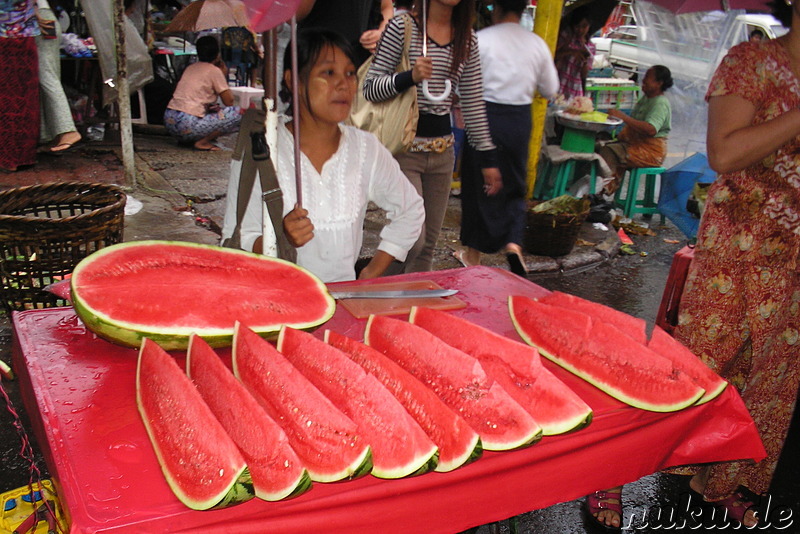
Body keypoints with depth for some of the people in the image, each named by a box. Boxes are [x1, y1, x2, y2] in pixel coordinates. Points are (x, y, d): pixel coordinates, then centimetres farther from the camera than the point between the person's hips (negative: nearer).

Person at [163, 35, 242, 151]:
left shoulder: (190, 68, 20)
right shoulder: (214, 71, -1)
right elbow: (229, 101, 1)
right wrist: (224, 75, 12)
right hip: (187, 126, -8)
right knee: (238, 113, -4)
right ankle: (203, 142, -7)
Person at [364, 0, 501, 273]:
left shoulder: (468, 40, 10)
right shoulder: (401, 28, -6)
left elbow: (473, 102, 13)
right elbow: (370, 88, -8)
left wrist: (488, 157, 11)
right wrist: (410, 77, -26)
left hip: (442, 149, 6)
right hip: (405, 146, -6)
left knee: (429, 244, 10)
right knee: (413, 240, -10)